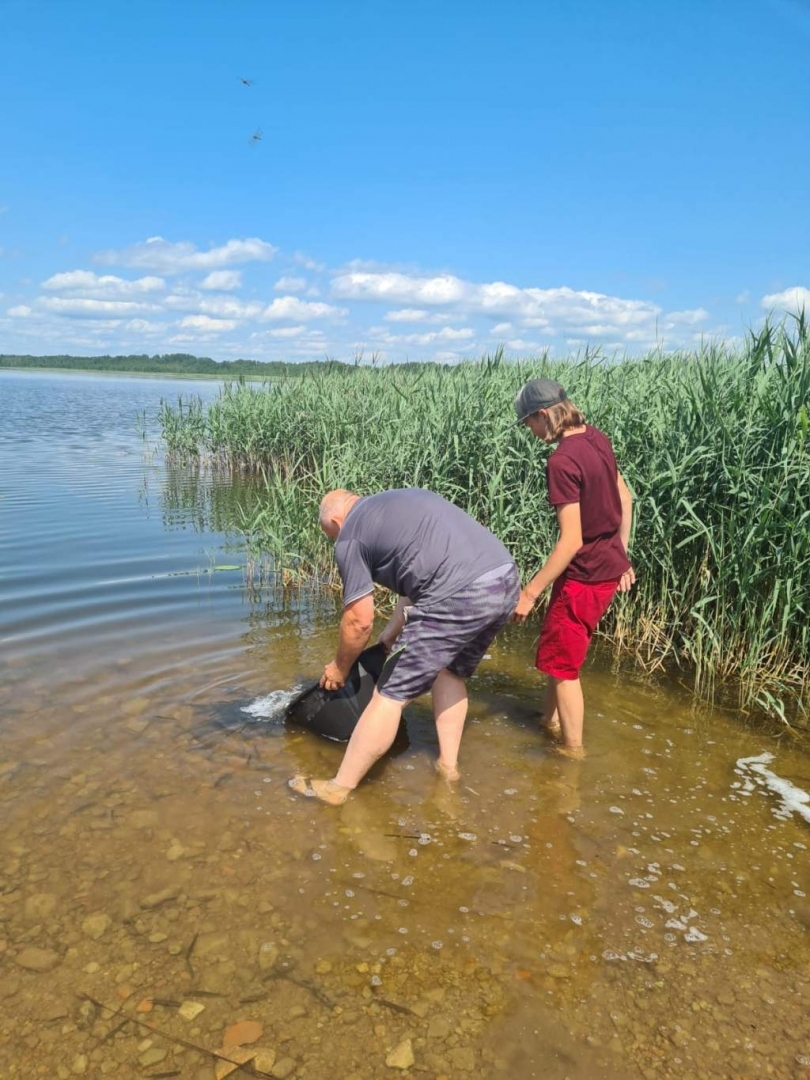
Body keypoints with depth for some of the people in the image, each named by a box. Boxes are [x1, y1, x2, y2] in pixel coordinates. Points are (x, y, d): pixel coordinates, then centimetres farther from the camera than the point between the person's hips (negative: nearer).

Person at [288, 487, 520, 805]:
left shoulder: (349, 536, 6)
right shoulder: (403, 498, 29)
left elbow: (359, 621, 6)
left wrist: (339, 668, 24)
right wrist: (393, 631, 38)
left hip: (462, 595, -8)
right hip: (506, 579, 8)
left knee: (391, 695, 4)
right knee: (450, 672, 29)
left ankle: (339, 787, 17)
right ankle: (448, 765, 36)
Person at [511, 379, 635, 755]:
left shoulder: (562, 461, -24)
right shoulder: (597, 439, 2)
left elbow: (571, 541, -26)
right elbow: (625, 496, 13)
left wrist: (529, 592, -20)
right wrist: (621, 554, 22)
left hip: (584, 576, -9)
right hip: (610, 568, 9)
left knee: (562, 662, 8)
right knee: (558, 648, 24)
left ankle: (573, 752, 21)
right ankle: (551, 721, 41)